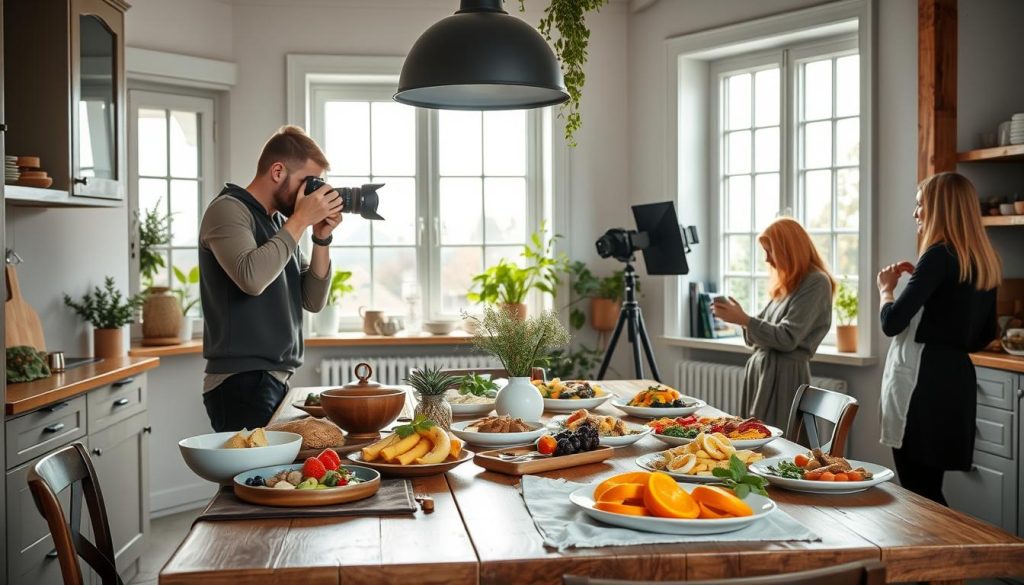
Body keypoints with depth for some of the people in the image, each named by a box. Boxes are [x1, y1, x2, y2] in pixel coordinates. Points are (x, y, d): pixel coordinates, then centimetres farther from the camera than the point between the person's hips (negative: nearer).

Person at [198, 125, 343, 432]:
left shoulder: (280, 223, 15)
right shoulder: (228, 210, -7)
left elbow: (313, 301, 14)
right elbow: (251, 277, -26)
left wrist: (322, 239, 2)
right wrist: (301, 220, -16)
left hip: (276, 382, 8)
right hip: (242, 384, -8)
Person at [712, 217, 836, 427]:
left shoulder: (816, 283, -9)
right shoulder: (785, 284, 16)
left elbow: (787, 339, -16)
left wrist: (744, 320, -16)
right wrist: (739, 317, 0)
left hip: (785, 374, -8)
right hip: (761, 369, 8)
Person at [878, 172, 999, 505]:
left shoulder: (940, 255, -13)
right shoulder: (986, 261, 12)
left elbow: (892, 323, -18)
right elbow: (985, 334, 20)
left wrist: (886, 288, -1)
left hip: (925, 380, -9)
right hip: (958, 377, 9)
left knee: (918, 491, -2)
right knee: (929, 490, 15)